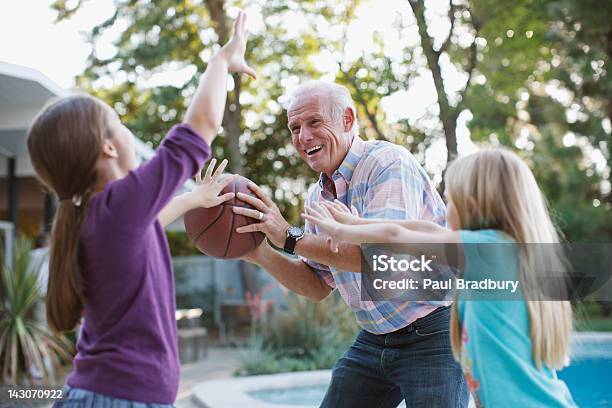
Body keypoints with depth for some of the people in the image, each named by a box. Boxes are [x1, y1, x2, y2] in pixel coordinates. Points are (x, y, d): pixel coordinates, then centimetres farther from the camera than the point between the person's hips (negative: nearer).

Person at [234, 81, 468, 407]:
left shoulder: (388, 163, -16)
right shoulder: (318, 196, 8)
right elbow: (318, 286, 12)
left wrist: (291, 237, -26)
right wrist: (261, 255, -5)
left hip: (433, 334, -7)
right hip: (373, 340, 7)